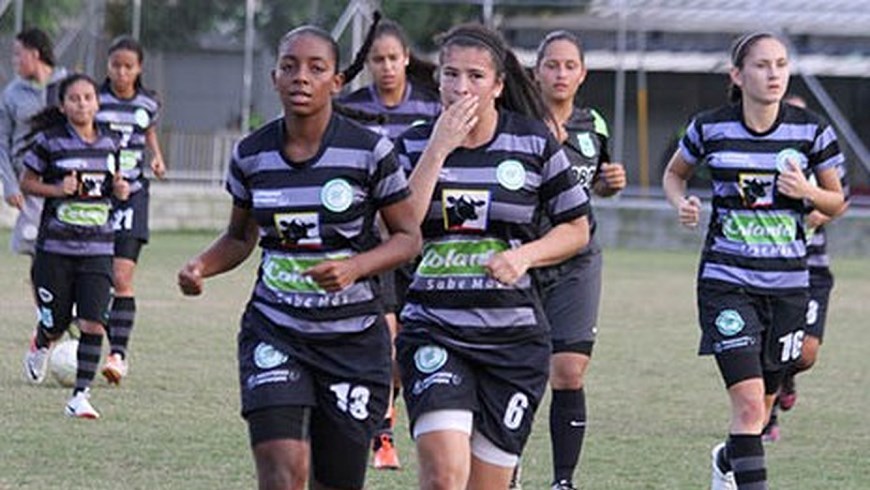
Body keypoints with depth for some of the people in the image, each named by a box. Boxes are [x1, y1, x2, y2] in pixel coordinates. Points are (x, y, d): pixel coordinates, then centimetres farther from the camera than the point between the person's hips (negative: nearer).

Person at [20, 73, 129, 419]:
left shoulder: (108, 144, 7)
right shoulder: (50, 142, -5)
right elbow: (27, 182, 2)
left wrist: (121, 190, -1)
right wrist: (57, 189, -15)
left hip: (98, 249, 2)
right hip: (55, 247, -2)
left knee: (93, 324, -10)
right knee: (56, 324, 7)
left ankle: (80, 396, -3)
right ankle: (40, 347, 44)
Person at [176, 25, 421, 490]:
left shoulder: (370, 151, -8)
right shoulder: (251, 155, 0)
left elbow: (408, 237, -1)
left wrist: (354, 267, -19)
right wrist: (201, 266, -5)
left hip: (353, 341, -1)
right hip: (274, 333, 1)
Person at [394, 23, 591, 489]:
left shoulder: (534, 142, 1)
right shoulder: (414, 144, 2)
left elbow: (576, 227, 8)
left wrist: (524, 255, -11)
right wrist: (439, 149, -14)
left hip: (513, 339, 1)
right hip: (432, 331, -1)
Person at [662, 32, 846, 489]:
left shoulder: (811, 131, -3)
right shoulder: (709, 128, -5)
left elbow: (836, 202, 8)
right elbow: (674, 173, 15)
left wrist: (807, 192, -13)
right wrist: (682, 204, -7)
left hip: (787, 284, 3)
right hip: (726, 280, -3)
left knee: (762, 403, 15)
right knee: (748, 401, -17)